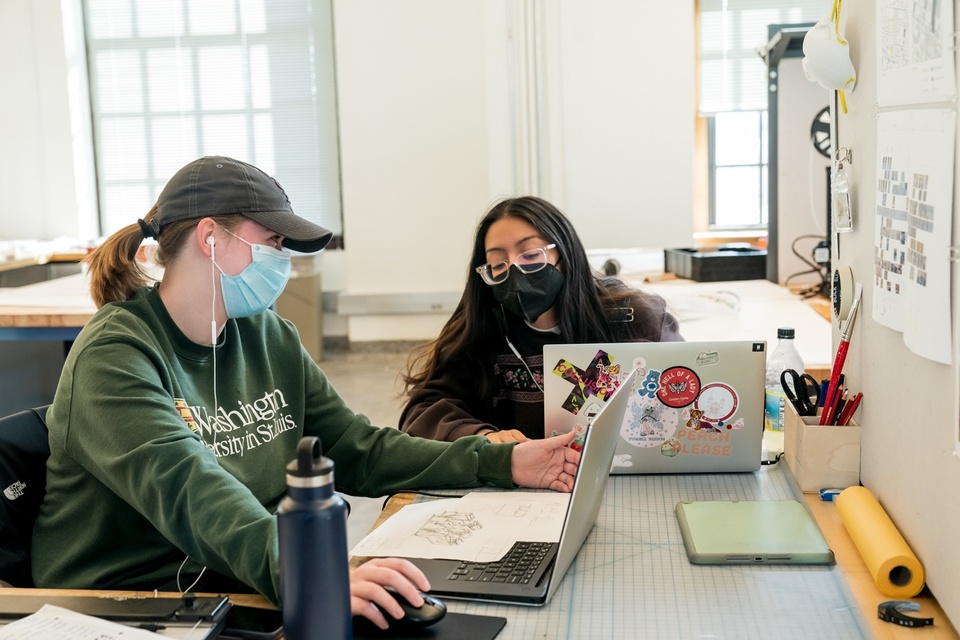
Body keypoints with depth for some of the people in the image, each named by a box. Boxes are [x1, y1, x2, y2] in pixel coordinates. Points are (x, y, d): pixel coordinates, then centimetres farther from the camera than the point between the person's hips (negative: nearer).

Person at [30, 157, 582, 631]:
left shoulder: (268, 337, 8)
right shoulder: (115, 355, -14)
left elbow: (359, 451, 9)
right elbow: (188, 491, -30)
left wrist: (503, 463, 0)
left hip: (254, 582, 7)